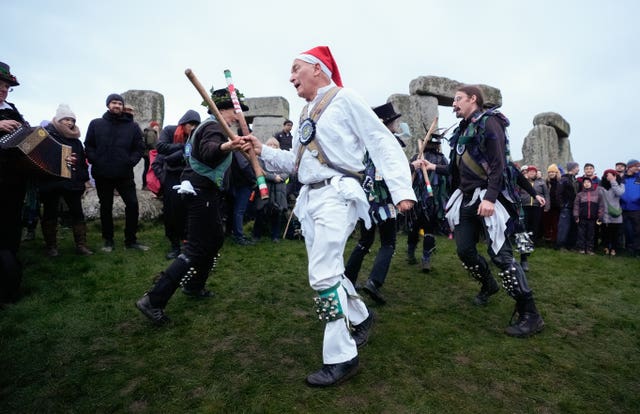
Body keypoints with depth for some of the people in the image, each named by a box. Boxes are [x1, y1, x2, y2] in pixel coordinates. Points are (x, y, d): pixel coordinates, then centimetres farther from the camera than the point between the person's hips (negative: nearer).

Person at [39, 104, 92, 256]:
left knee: (77, 213, 2)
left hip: (72, 182, 4)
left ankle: (81, 245, 7)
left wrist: (84, 178, 8)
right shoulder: (46, 134, 0)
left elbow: (82, 160, 15)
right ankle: (51, 246, 16)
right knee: (50, 214, 6)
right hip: (51, 182, -3)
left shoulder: (75, 139, 14)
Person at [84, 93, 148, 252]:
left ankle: (131, 240, 10)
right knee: (106, 208, 9)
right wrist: (95, 161, -6)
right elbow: (88, 145, 7)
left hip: (125, 174, 0)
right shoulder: (96, 124, 6)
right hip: (102, 175, 1)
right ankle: (108, 240, 21)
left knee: (132, 205, -3)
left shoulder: (132, 126, 4)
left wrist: (131, 161, -8)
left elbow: (139, 147, 3)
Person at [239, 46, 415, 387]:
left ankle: (341, 357, 3)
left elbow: (382, 142, -8)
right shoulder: (306, 112, 21)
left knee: (323, 276, -12)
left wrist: (402, 189, -19)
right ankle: (360, 318, 38)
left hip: (337, 194, -8)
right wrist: (262, 151, 7)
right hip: (310, 197, 8)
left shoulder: (344, 99, -2)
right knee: (327, 272, 14)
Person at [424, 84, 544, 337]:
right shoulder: (463, 130, 18)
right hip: (466, 198, 8)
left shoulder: (488, 122, -6)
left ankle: (530, 316, -3)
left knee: (500, 254, -13)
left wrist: (489, 197, -25)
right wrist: (434, 167, 20)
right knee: (464, 250, 8)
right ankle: (489, 285, 35)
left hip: (487, 197, -8)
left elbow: (498, 163, -16)